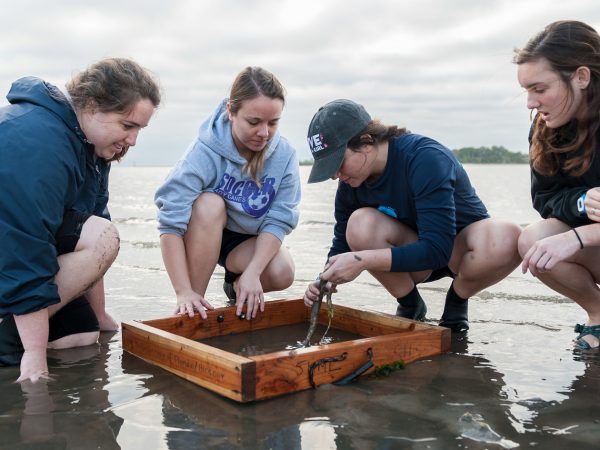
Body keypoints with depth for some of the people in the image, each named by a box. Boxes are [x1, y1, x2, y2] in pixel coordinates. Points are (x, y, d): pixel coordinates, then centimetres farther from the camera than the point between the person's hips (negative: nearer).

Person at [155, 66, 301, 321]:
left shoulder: (284, 154, -18)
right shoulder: (205, 151, -28)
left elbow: (278, 220, -19)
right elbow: (170, 222, -34)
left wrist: (252, 272, -32)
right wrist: (184, 292, -38)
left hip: (248, 242, 2)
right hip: (201, 236, -2)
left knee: (282, 273, -27)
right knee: (210, 203, -34)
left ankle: (236, 284, 10)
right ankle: (193, 308, -24)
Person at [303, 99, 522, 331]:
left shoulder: (425, 158, -31)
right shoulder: (349, 185, -13)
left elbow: (438, 249, -36)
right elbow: (342, 245, 0)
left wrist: (363, 259, -42)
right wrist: (326, 281, -21)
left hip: (461, 245, -3)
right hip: (409, 256, 4)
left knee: (508, 238, -38)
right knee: (360, 224, -28)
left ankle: (457, 301, -6)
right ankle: (409, 305, -4)